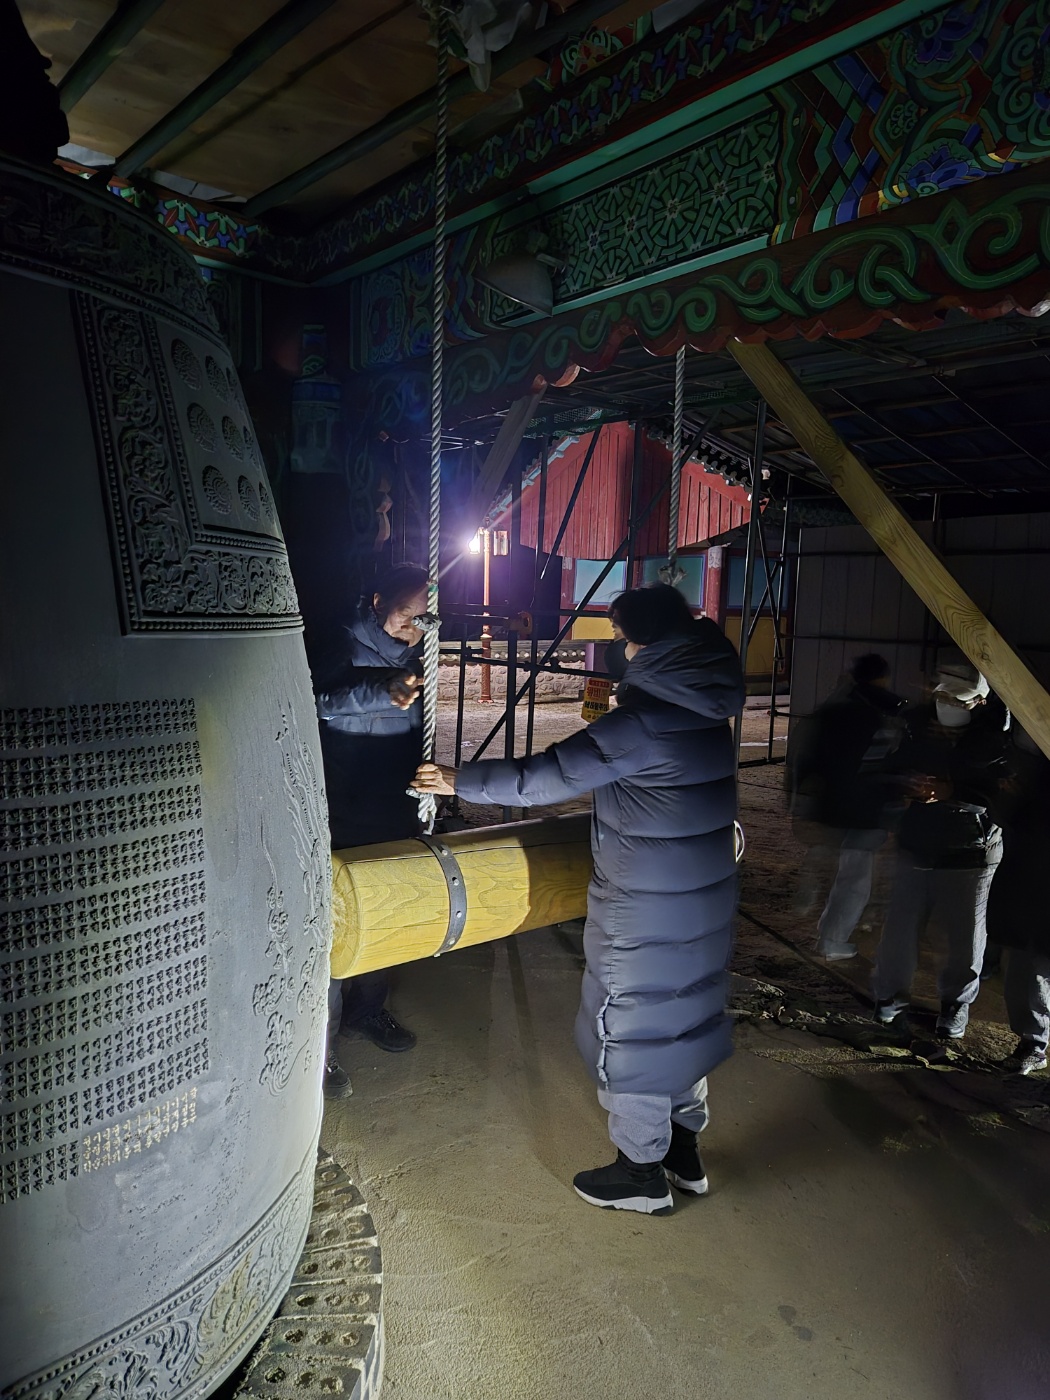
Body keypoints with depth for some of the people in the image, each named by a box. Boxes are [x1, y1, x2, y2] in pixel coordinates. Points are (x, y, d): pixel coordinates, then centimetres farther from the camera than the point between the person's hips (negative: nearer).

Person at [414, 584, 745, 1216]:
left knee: (630, 1031, 10)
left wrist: (460, 780, -11)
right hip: (705, 901, 8)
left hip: (645, 914, -8)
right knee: (685, 1016, 22)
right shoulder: (706, 710, 0)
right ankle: (685, 1151, 39)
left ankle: (643, 1173, 27)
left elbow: (546, 777, -21)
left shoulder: (642, 719, -24)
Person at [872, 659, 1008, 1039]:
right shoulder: (917, 725, -1)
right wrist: (909, 785, -15)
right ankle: (892, 993, 30)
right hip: (915, 846, 3)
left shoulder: (995, 738, -11)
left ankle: (957, 1001, 32)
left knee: (965, 935, 10)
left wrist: (950, 792, -28)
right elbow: (892, 772, 7)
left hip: (970, 853, -2)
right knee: (900, 926, 10)